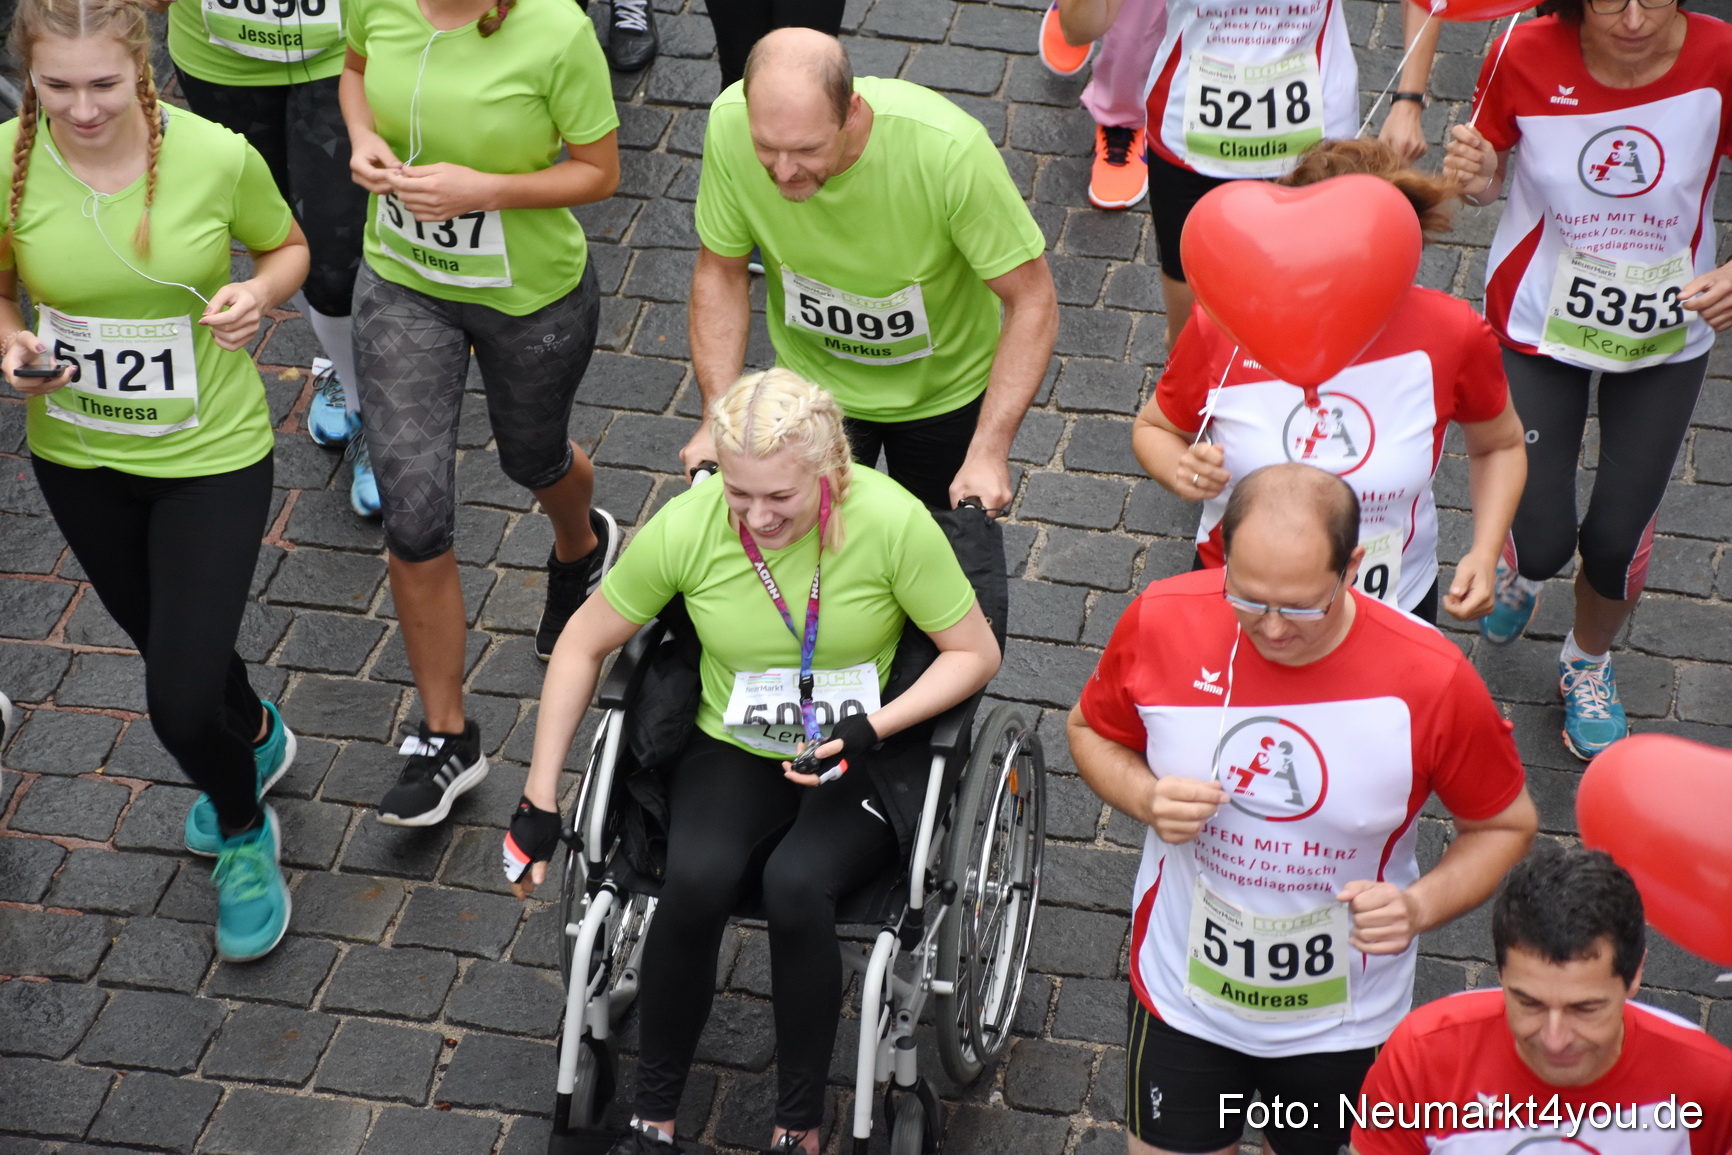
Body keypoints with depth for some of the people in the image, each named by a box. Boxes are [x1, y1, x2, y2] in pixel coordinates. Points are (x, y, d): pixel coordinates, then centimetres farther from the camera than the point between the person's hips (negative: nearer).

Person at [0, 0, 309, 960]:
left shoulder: (216, 157, -21)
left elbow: (287, 246, -1)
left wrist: (260, 292, -22)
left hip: (211, 457, -3)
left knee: (183, 700, -7)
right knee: (171, 648, 25)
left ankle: (245, 837, 27)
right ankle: (258, 739, 60)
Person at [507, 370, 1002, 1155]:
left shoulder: (891, 521, -20)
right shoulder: (688, 527, -15)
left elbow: (976, 653, -7)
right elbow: (583, 646, 0)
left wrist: (877, 724, -22)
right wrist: (539, 800, 0)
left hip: (863, 760, -1)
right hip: (735, 751, 2)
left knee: (795, 883, -32)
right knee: (695, 879, -29)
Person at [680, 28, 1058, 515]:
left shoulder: (949, 149, -39)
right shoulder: (731, 124, -29)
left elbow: (1032, 300, -27)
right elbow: (721, 272, -12)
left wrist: (989, 452, -34)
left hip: (943, 389, -1)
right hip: (814, 380, 2)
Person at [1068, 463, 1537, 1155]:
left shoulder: (1432, 680, -25)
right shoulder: (1161, 622, -20)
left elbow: (1505, 823, -8)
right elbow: (1092, 731, 0)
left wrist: (1422, 906, -26)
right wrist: (1146, 799, -22)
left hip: (1343, 1015, 0)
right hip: (1183, 991, 1)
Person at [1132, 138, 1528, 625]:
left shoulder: (1451, 333, -20)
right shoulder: (1222, 326, -22)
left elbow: (1501, 444, 0)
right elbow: (1153, 429, -3)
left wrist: (1485, 555, -14)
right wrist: (1182, 471, -25)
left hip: (1393, 609, 1)